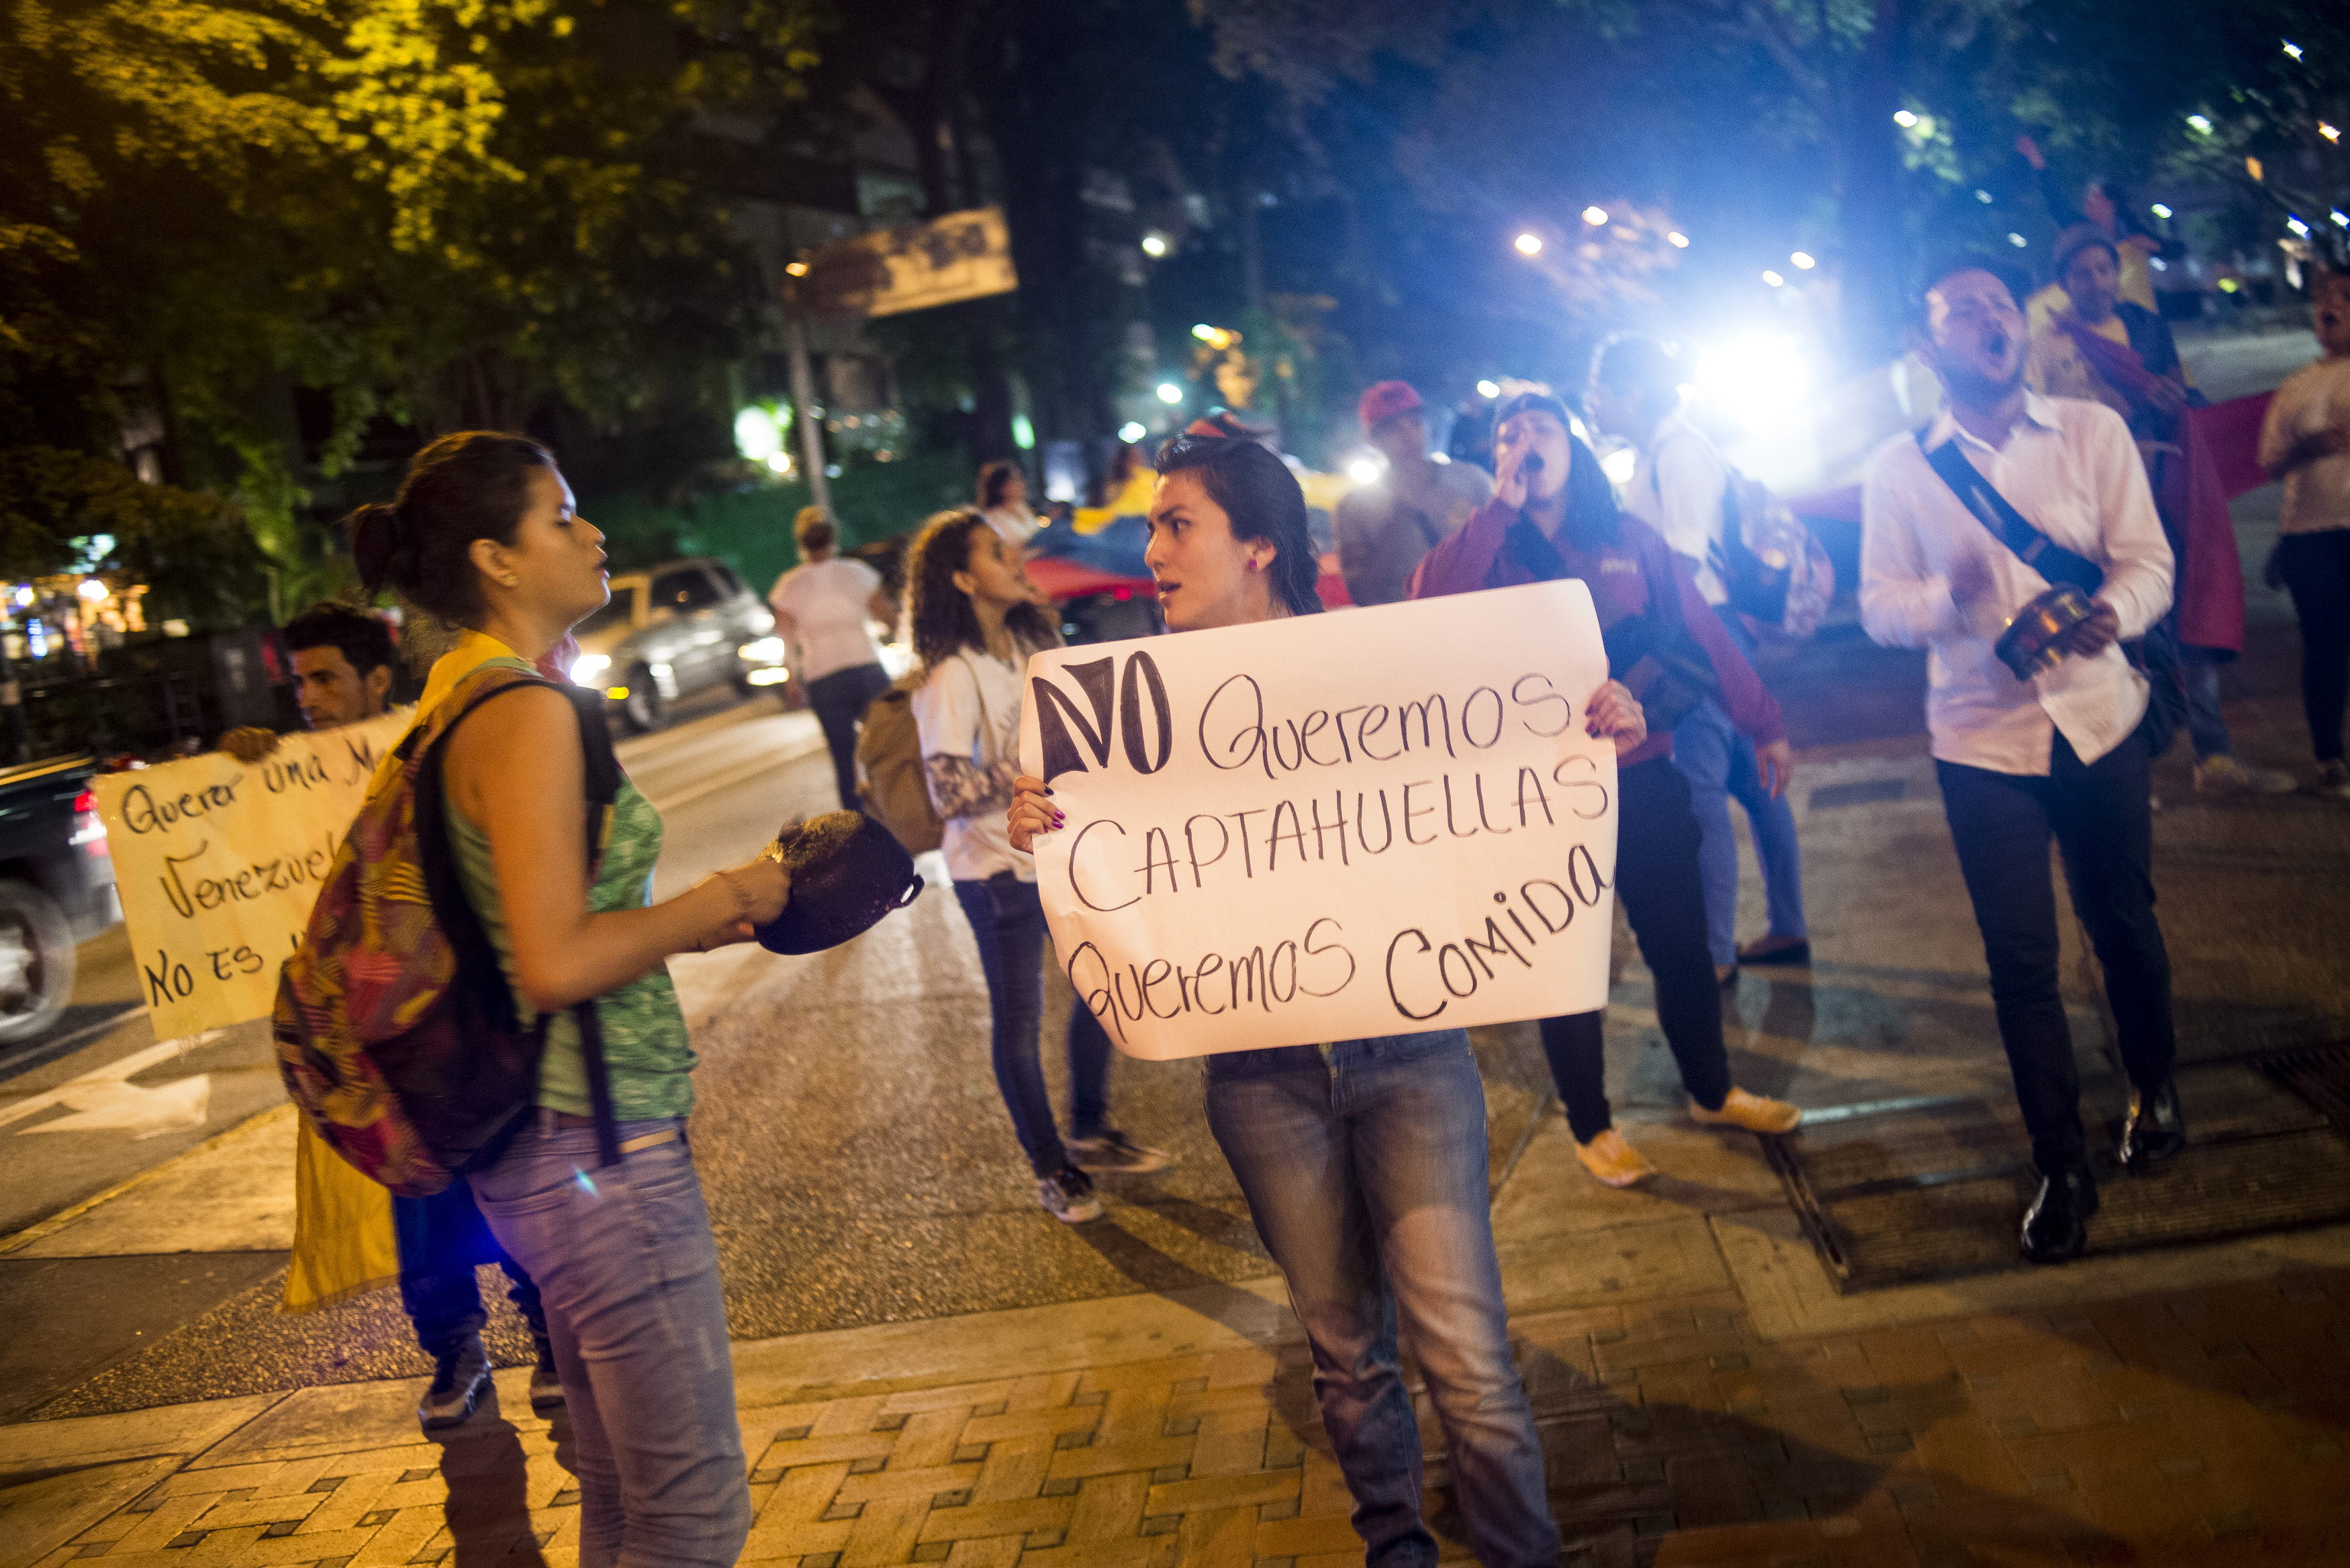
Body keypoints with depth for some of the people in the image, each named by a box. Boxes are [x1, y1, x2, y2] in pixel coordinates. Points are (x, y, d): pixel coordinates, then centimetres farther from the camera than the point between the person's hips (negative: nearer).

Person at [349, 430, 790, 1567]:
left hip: (541, 1135, 10)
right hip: (595, 1143, -10)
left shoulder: (458, 690, 12)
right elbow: (555, 967, -26)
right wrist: (716, 902, -13)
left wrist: (676, 923, 15)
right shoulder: (526, 711, -19)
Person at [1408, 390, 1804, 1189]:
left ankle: (1712, 1091, 34)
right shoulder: (1489, 551, -2)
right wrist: (1501, 505, -20)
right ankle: (1591, 1126, 24)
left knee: (1682, 942, 12)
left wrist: (1761, 724, 7)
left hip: (1644, 776, 2)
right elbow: (1430, 599, -23)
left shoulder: (1631, 541, 5)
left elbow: (1701, 633, 8)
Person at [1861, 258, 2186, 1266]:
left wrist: (2112, 612, -23)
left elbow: (2148, 560, -1)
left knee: (2123, 920, 13)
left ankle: (2154, 1090, 42)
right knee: (2020, 960, 1)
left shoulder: (2092, 432, 1)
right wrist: (1949, 596, -22)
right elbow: (1879, 608, 0)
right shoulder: (1899, 469, 1)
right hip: (1981, 736, -1)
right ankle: (2062, 1171, 16)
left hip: (2098, 719, 1)